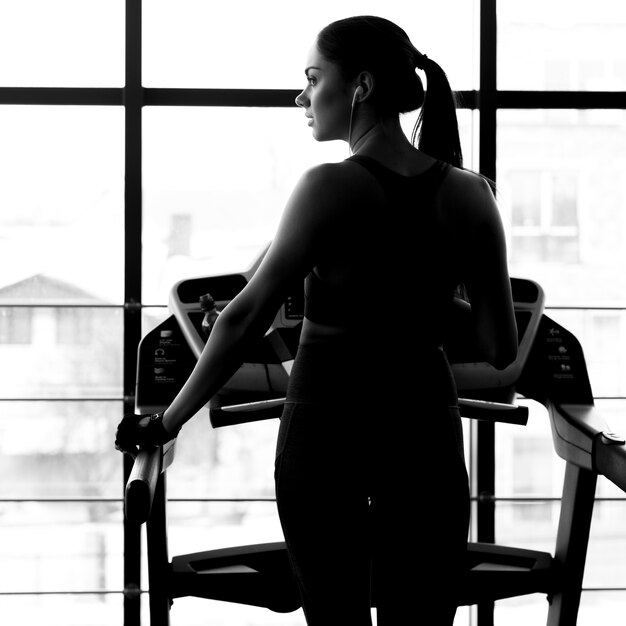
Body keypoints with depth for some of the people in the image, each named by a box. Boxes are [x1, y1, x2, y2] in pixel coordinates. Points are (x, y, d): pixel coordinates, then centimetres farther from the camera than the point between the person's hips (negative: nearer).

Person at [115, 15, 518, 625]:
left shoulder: (330, 187, -13)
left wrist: (169, 421, -3)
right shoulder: (470, 195, -2)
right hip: (424, 422, 3)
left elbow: (246, 318, -11)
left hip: (328, 420, -3)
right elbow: (500, 348, 0)